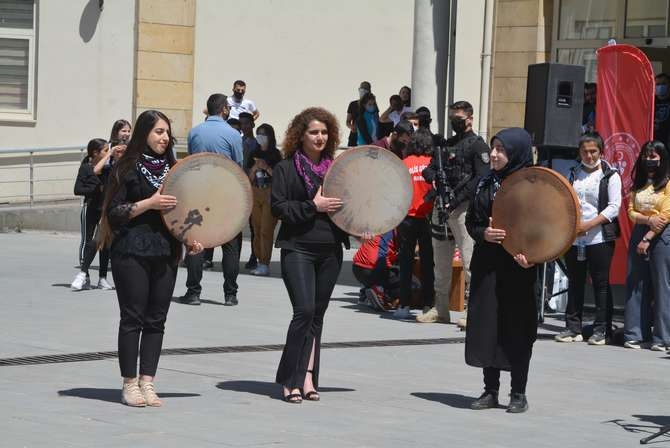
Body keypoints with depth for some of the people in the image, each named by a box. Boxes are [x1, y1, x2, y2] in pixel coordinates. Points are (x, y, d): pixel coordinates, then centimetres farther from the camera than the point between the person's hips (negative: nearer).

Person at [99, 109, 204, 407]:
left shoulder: (172, 168, 15)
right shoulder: (128, 168, -2)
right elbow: (113, 213, -6)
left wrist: (190, 239, 6)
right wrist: (148, 204, -15)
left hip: (166, 254, 5)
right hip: (132, 253, -5)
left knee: (156, 319, 3)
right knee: (133, 317, -4)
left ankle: (147, 382, 7)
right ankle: (129, 384, 2)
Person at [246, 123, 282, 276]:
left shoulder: (275, 154, -1)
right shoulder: (254, 154, 13)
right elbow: (250, 177, 13)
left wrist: (267, 167, -16)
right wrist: (255, 167, -5)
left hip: (270, 194, -5)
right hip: (256, 193, 5)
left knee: (266, 230, -10)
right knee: (257, 229, 4)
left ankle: (265, 264, -10)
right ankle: (260, 261, 9)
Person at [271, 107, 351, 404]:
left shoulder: (335, 167, 13)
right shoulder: (286, 168, 0)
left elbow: (346, 202, 22)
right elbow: (278, 207, -7)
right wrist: (313, 206, -16)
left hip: (330, 250, 5)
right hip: (298, 248, -5)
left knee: (317, 315, 6)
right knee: (305, 310, -15)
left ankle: (307, 378, 9)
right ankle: (291, 380, -8)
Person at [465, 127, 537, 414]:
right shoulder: (486, 184, 9)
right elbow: (471, 222, 12)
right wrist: (484, 234, -9)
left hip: (518, 269, -5)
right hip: (487, 265, 5)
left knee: (517, 329, 1)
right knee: (486, 325, 5)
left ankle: (518, 393, 10)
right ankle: (491, 390, 15)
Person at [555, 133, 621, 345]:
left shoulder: (610, 175, 0)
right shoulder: (573, 174, 15)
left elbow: (614, 207, -7)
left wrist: (589, 224, -15)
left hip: (600, 238, -5)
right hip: (573, 238, 5)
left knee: (601, 283, -2)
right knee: (575, 283, 8)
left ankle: (602, 330, 3)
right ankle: (573, 328, 14)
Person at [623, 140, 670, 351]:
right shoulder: (638, 184, 16)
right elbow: (631, 211, 9)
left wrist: (648, 238, -12)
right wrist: (648, 219, -11)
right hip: (638, 234, 6)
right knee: (635, 284, 3)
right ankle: (635, 335, 7)